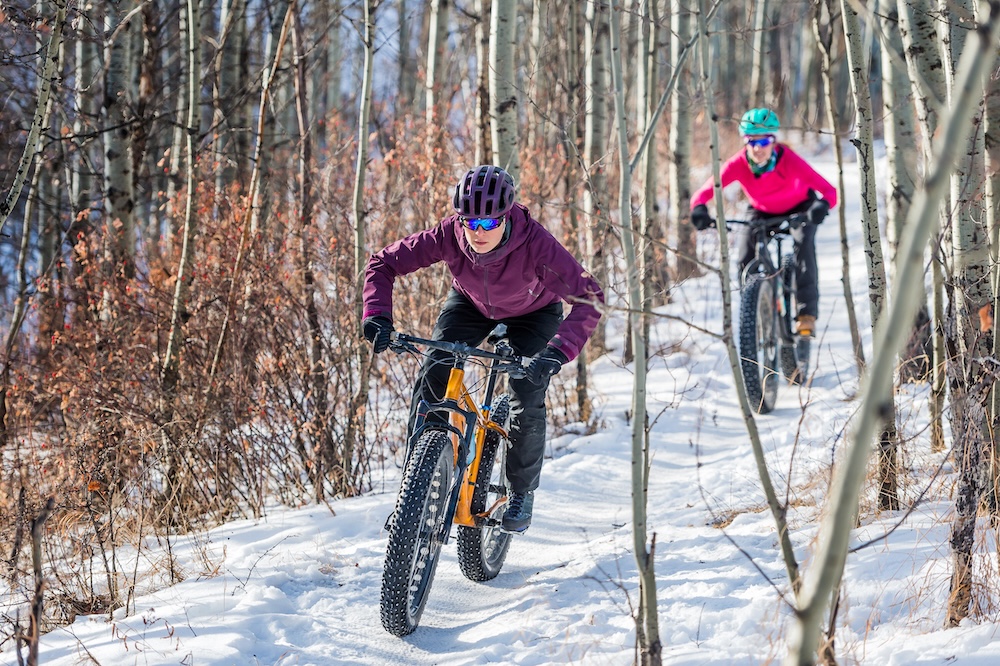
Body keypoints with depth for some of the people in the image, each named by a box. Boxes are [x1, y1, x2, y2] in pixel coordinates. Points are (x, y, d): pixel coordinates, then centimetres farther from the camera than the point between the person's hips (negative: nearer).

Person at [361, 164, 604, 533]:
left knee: (528, 402, -14)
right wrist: (377, 315, -40)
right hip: (471, 304, 2)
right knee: (432, 374, -16)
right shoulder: (449, 235, -34)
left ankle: (523, 492, 11)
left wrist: (558, 351, -56)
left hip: (532, 312, -2)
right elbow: (383, 263, -24)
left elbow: (589, 298, -43)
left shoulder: (535, 243, -41)